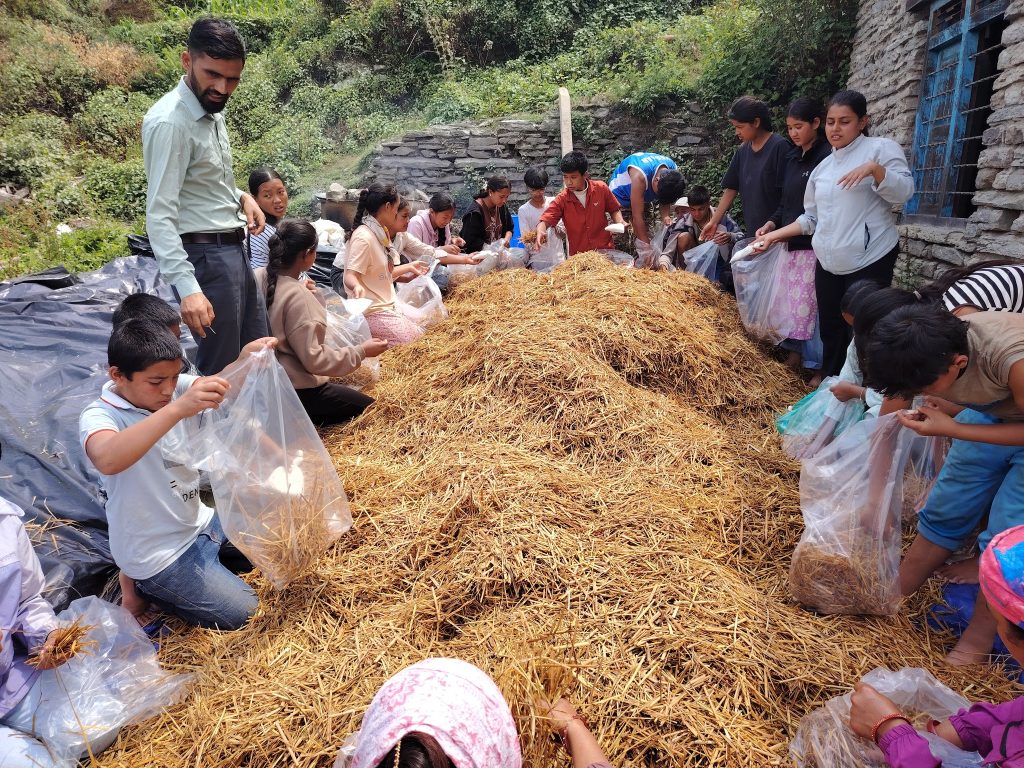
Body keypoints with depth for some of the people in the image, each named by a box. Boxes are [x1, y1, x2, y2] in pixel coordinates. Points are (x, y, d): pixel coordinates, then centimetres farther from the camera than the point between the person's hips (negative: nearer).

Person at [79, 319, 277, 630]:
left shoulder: (176, 388, -6)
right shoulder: (98, 415, -25)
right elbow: (107, 460, -47)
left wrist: (246, 358, -38)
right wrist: (177, 409, -56)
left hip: (199, 522, 7)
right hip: (157, 554, -7)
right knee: (239, 613, -6)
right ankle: (144, 584, 10)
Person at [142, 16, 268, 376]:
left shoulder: (213, 110, 10)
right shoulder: (169, 121, -18)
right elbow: (159, 215, -24)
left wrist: (241, 196, 4)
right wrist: (187, 287, -33)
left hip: (234, 251, 9)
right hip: (205, 257, -9)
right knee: (220, 370, 0)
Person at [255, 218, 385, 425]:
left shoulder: (259, 276, -4)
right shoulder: (298, 298, -27)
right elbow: (314, 359, -26)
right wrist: (361, 352, -17)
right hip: (294, 389, -9)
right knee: (369, 408, 5)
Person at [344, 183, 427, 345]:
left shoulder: (381, 233, 9)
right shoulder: (364, 237, -19)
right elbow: (350, 276, -23)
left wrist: (409, 267, 26)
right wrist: (357, 287, -44)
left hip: (389, 305, 10)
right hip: (373, 312, -10)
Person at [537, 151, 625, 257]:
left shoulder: (601, 189, -4)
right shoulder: (561, 199, -7)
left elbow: (614, 209, 10)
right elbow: (546, 219, -17)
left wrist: (619, 222, -10)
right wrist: (541, 231, -39)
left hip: (605, 250, 1)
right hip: (578, 255, 0)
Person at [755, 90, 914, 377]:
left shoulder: (881, 148, -1)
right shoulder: (823, 167, 16)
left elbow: (904, 192, -12)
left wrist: (874, 168, -26)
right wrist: (775, 235, 13)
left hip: (869, 260, -6)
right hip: (828, 263, 6)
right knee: (830, 329, 12)